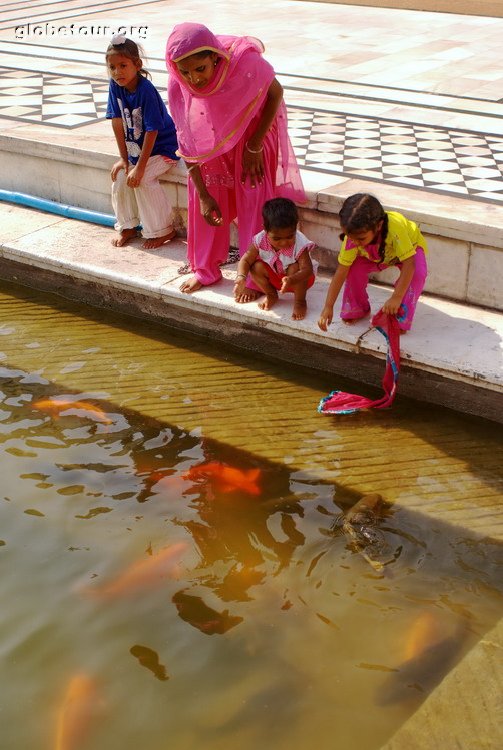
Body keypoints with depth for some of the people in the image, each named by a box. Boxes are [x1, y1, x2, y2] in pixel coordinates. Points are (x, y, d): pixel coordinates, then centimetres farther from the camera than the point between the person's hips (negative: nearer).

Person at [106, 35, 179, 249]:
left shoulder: (146, 91, -27)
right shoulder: (115, 86, -9)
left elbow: (152, 131, -27)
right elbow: (117, 121, -4)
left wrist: (140, 167, -26)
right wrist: (124, 158, -5)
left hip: (163, 147, -6)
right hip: (135, 147, 6)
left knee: (142, 180, -23)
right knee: (120, 178, -10)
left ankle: (163, 230, -6)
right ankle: (127, 227, 12)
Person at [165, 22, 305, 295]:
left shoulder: (246, 62, -37)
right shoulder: (177, 88, -28)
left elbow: (275, 93, -17)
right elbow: (188, 144, -18)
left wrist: (255, 146, -17)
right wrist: (203, 195, -16)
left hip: (255, 130, -2)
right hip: (214, 141, 3)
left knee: (254, 201, -4)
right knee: (203, 198, 4)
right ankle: (205, 269, 21)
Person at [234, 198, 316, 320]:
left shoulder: (299, 244, -33)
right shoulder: (260, 241, -24)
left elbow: (307, 269, -39)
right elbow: (245, 260, -19)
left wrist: (292, 280, -59)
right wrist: (241, 278, -41)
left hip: (298, 278, -3)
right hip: (274, 278, 3)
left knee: (295, 268, -35)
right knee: (257, 267, -22)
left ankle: (300, 301, -10)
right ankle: (271, 295, 4)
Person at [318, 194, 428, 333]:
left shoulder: (395, 228, -46)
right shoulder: (353, 237, -32)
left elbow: (409, 264, -44)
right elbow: (341, 271, -29)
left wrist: (396, 298, -48)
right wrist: (328, 307, -32)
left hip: (411, 247, -3)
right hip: (377, 256, 3)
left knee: (418, 273, -34)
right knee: (354, 267, -23)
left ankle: (401, 319, -18)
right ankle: (356, 309, 2)